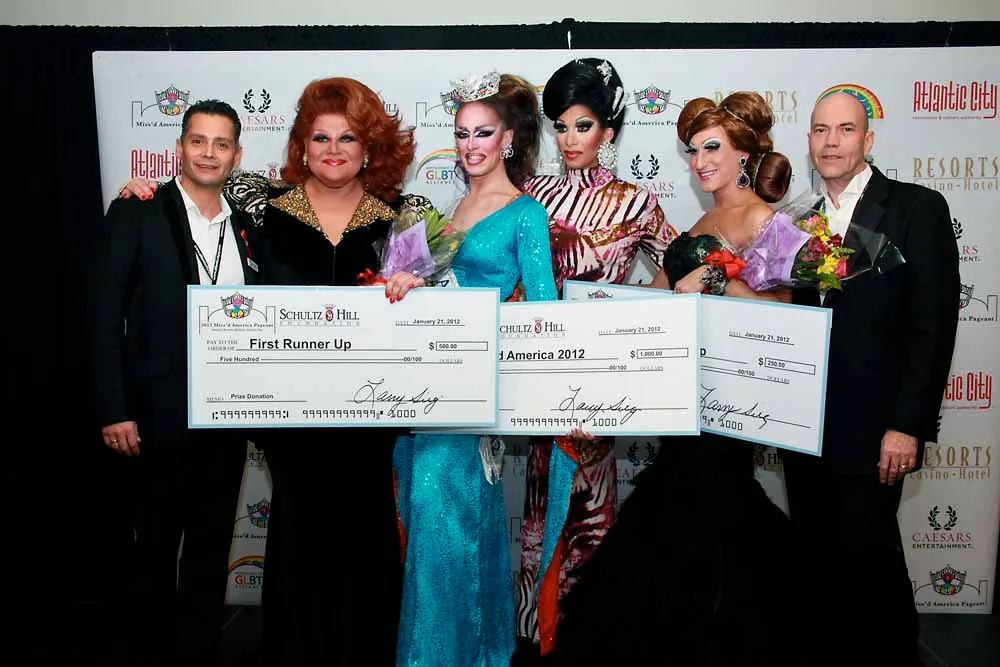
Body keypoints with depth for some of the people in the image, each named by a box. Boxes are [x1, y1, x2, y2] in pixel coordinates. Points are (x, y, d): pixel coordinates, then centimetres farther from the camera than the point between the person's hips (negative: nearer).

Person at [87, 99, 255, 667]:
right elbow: (104, 317, -8)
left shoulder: (246, 226, 8)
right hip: (161, 415, -4)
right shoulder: (135, 215, -5)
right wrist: (114, 411, -12)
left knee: (212, 550, 14)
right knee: (156, 550, 11)